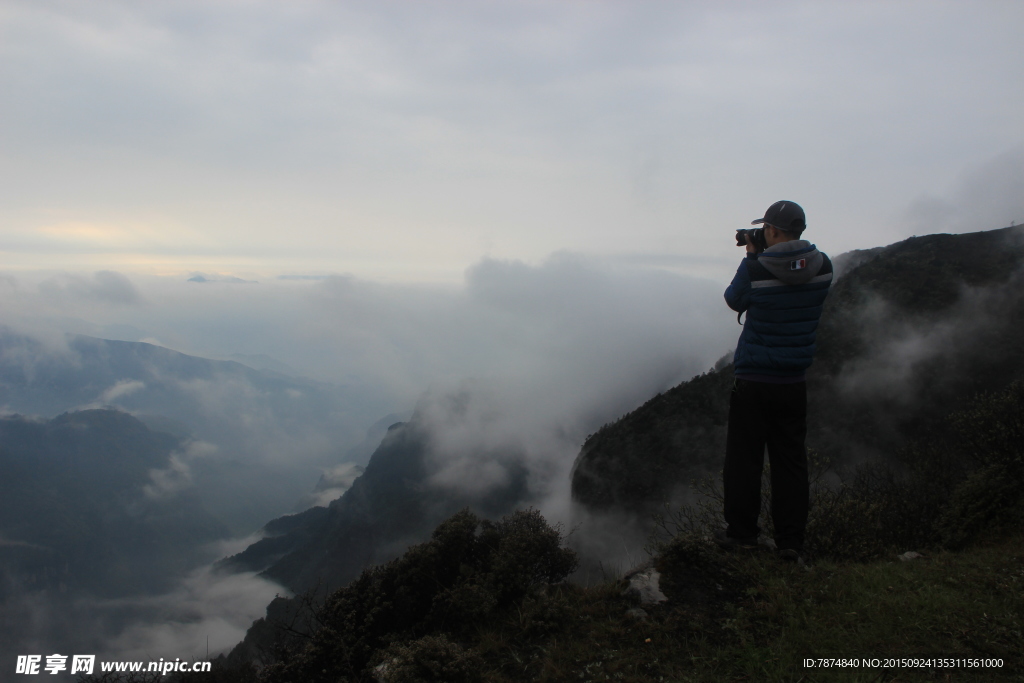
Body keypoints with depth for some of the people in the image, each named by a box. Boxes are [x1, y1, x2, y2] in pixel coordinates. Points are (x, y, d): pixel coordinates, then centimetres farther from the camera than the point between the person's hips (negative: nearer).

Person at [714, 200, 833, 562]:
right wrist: (763, 255, 10)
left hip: (752, 382, -4)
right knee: (790, 460, 11)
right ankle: (791, 541, 16)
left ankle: (741, 532, 17)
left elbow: (735, 301, 2)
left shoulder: (754, 269, -16)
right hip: (794, 382, 4)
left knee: (744, 458, 8)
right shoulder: (823, 267, -4)